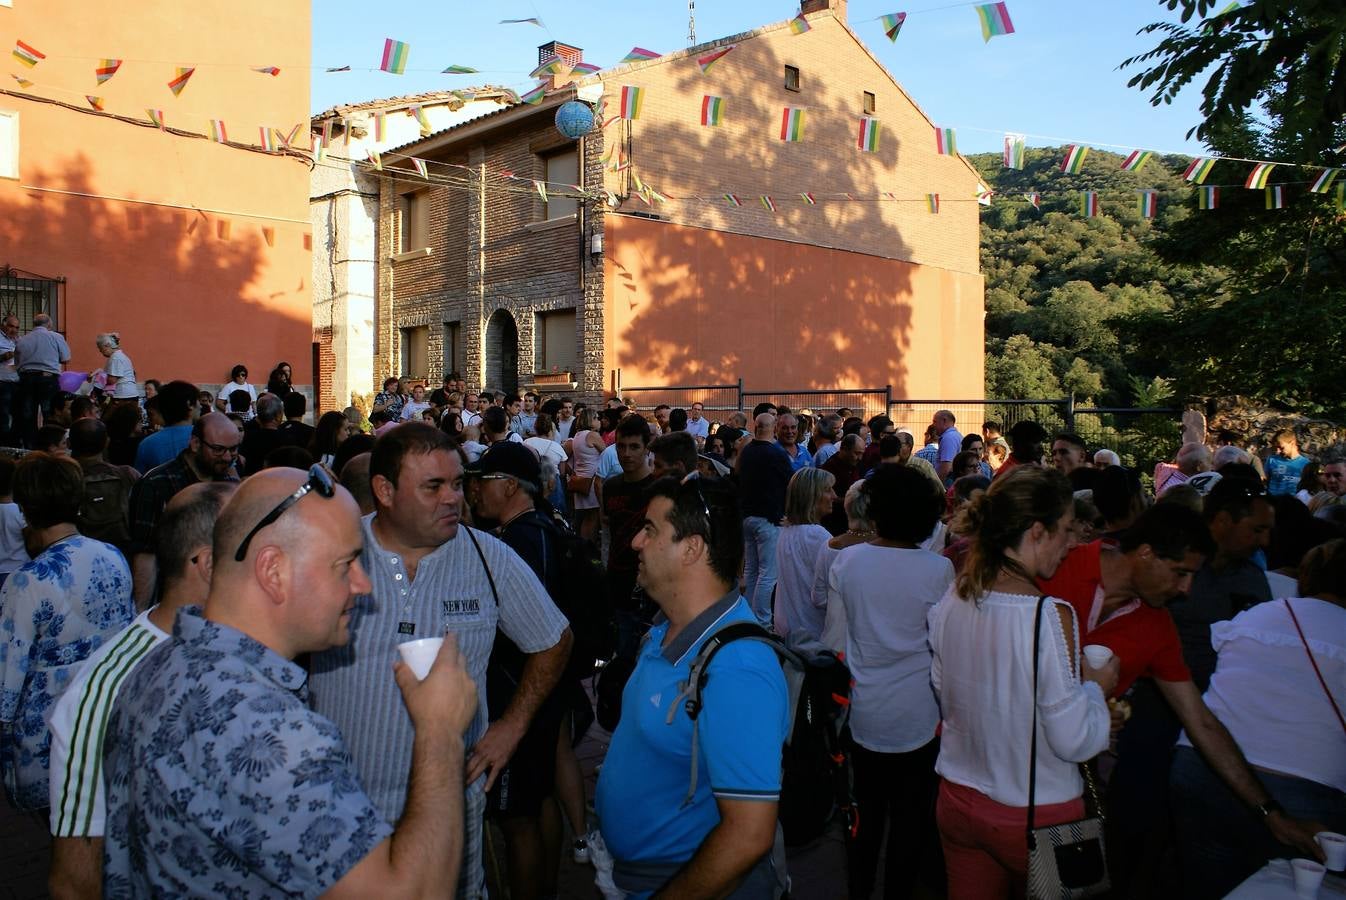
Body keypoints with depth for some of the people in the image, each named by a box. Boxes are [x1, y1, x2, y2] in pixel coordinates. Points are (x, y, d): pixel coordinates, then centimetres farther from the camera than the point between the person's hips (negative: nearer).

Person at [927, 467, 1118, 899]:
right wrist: (1095, 687, -1)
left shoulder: (950, 602, -6)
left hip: (959, 804, 5)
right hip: (1037, 817, -5)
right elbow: (1074, 741, -20)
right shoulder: (1051, 615, -24)